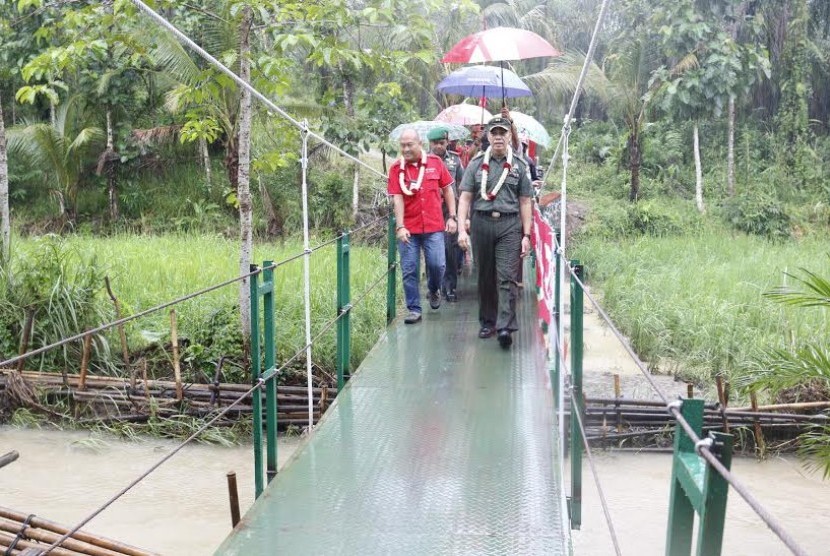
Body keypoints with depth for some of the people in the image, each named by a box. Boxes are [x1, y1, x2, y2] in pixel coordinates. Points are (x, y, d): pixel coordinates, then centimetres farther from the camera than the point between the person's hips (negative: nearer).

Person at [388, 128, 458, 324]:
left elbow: (447, 190, 9)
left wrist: (452, 217, 5)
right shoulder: (396, 168, -1)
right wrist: (400, 227, -13)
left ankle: (434, 290, 29)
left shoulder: (435, 162, 2)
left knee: (437, 264, -2)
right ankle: (414, 309, 12)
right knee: (409, 271, 2)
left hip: (434, 227, 0)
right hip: (408, 229, 0)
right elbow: (397, 198, -5)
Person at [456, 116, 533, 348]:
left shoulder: (519, 165, 8)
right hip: (481, 223, 2)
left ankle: (505, 326, -15)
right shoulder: (476, 164, 9)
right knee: (485, 277, 9)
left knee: (507, 277, -10)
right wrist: (462, 229, -5)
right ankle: (487, 322, 21)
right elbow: (465, 198, 5)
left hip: (510, 226, -1)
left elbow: (525, 202, 7)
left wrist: (526, 235, 1)